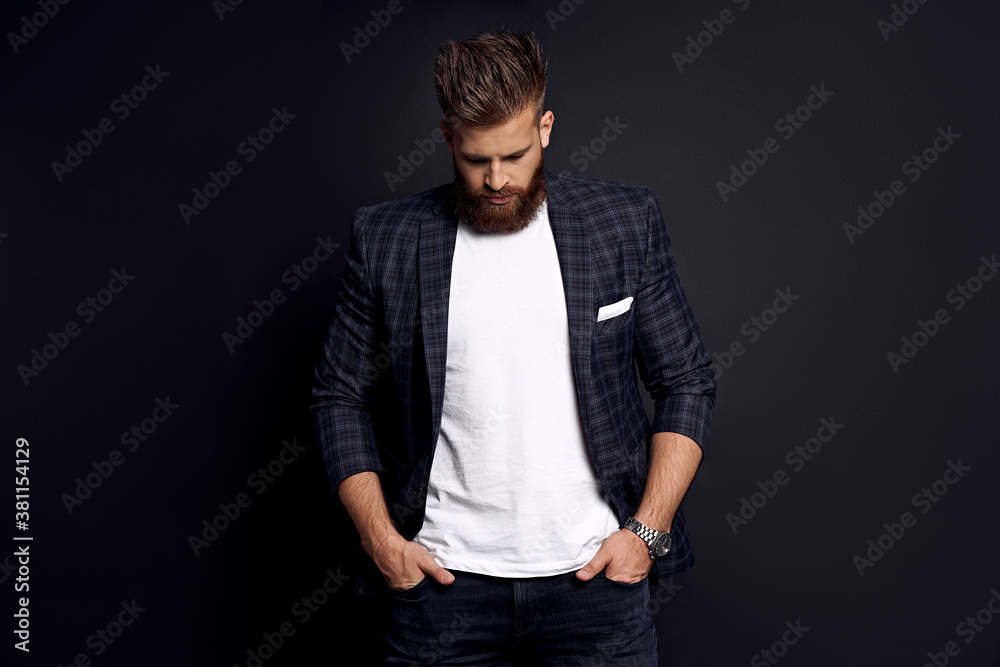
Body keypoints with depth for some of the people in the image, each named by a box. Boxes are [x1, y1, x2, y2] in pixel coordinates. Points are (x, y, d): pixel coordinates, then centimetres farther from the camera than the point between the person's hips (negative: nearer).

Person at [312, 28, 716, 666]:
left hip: (595, 571, 0)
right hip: (442, 575, 1)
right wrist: (379, 536, -3)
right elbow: (340, 395, 6)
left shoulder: (627, 224, -1)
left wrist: (648, 531, -5)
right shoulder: (386, 238, -1)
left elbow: (688, 384, 3)